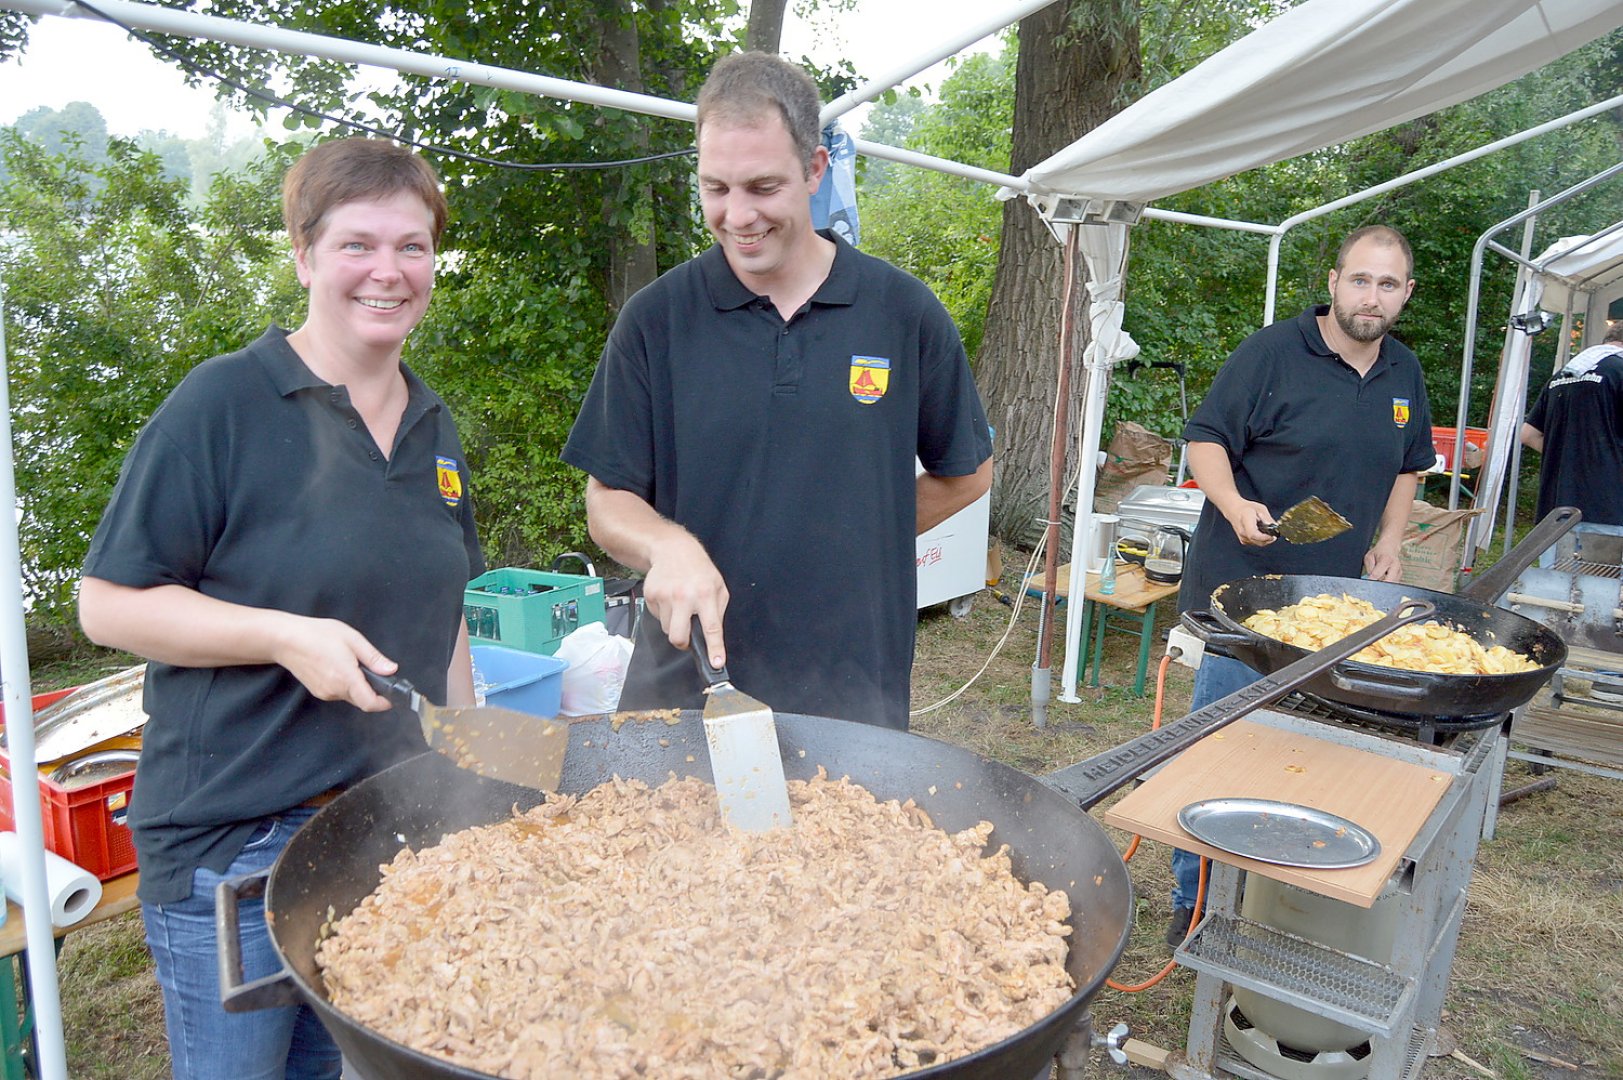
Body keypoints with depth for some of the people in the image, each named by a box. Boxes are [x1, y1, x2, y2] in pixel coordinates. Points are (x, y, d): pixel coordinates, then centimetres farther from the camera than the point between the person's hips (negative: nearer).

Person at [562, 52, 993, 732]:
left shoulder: (905, 314, -3)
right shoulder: (655, 319, -3)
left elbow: (967, 475, 9)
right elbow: (607, 501, 0)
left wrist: (851, 541, -1)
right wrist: (668, 543, -21)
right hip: (684, 676, 0)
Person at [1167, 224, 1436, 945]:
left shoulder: (1405, 374, 11)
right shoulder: (1272, 353, -8)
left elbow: (1409, 464, 24)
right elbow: (1205, 437, -8)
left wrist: (1388, 541, 9)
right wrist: (1234, 503, -25)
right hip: (1244, 589, -5)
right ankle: (1194, 900, 15)